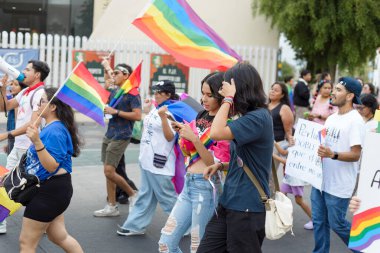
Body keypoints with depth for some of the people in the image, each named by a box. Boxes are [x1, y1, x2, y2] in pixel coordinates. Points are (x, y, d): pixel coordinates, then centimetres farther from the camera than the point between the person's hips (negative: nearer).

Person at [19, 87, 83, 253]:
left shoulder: (55, 130, -20)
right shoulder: (51, 127, 11)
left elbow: (52, 166, -28)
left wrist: (37, 142, -37)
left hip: (50, 191, -11)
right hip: (51, 189, 11)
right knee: (59, 236, 20)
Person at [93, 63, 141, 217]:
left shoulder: (132, 93, -9)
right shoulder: (114, 92, 15)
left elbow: (137, 115, -18)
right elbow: (104, 106, 30)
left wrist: (116, 111, -17)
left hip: (121, 136, -8)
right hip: (109, 135, 8)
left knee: (109, 171, -13)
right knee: (108, 171, 8)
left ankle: (132, 194, 8)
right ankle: (111, 207, 15)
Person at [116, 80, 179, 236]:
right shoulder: (156, 110, 12)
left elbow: (170, 137, -23)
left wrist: (163, 117, -31)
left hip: (159, 162, -9)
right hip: (147, 160, 9)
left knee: (166, 197, 0)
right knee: (145, 195, 14)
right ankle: (135, 226, 20)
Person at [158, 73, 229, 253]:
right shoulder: (200, 116, 11)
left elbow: (216, 164, -15)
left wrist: (194, 139, -21)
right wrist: (182, 133, -1)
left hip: (208, 187, -7)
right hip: (189, 184, 7)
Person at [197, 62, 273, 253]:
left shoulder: (258, 117, -17)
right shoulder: (247, 117, 13)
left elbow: (216, 133, -28)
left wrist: (228, 99, -18)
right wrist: (221, 165, 7)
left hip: (247, 208, -9)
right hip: (228, 202, 9)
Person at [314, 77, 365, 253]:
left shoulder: (355, 120, -15)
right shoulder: (332, 118, 11)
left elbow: (355, 155, -20)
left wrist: (332, 155, -34)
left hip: (339, 184, -8)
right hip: (321, 179, 8)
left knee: (337, 224, 4)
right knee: (319, 221, 11)